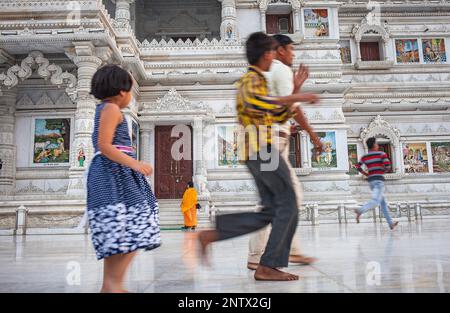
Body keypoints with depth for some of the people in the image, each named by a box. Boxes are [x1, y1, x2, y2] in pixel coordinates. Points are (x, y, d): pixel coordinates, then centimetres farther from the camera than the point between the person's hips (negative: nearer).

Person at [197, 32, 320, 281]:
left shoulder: (259, 81, 26)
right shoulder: (250, 79, -5)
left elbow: (280, 117, 27)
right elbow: (254, 102, -31)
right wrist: (295, 98, -28)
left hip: (257, 153, 10)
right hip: (262, 149, -10)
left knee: (270, 211, 9)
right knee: (288, 206, -4)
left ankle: (212, 233, 7)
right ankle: (268, 266, 2)